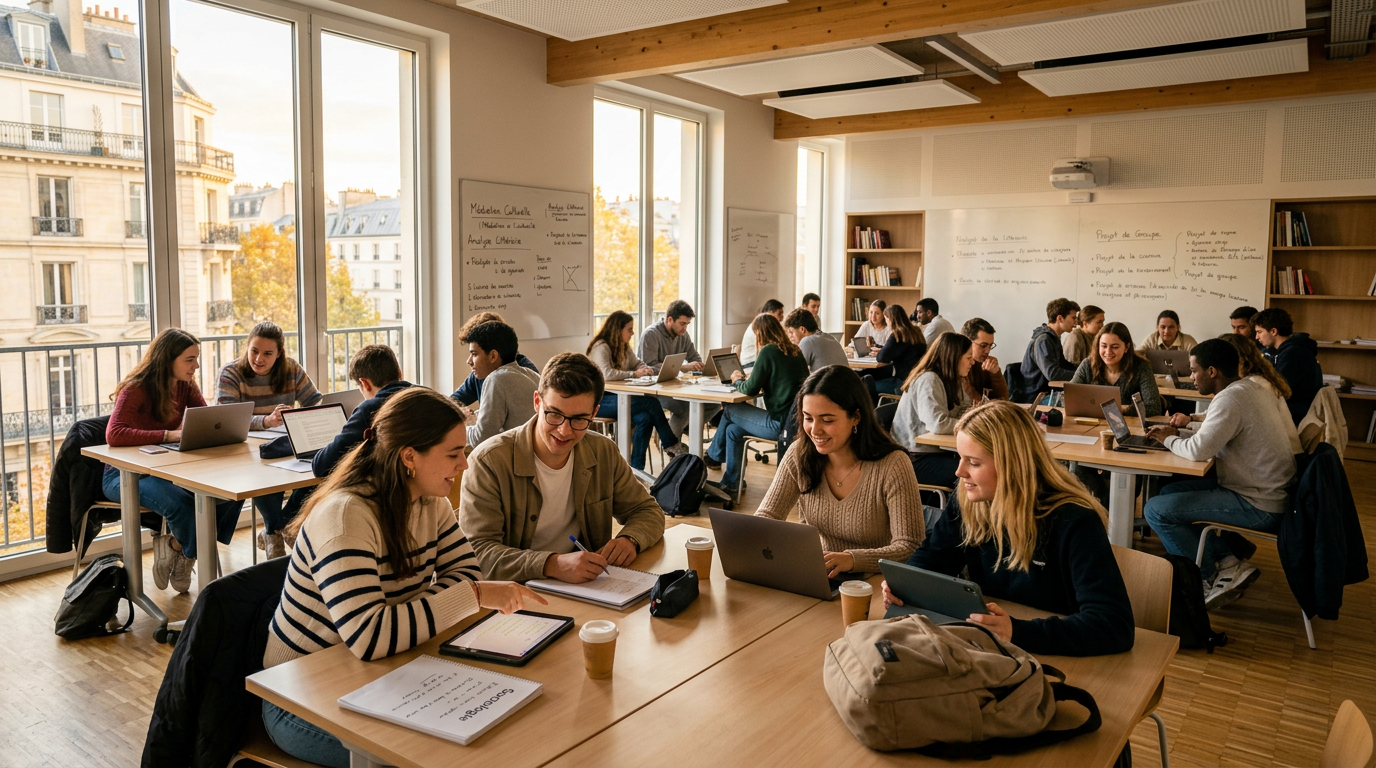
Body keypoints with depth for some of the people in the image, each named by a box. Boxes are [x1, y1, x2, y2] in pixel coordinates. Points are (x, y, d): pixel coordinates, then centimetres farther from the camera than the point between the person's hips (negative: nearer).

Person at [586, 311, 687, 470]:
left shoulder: (624, 347, 13)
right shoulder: (601, 347, -15)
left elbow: (638, 364, 20)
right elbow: (607, 374, -28)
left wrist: (646, 370, -5)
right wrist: (634, 374, -21)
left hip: (617, 397, 8)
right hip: (600, 401, -8)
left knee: (645, 418, -22)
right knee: (651, 403, -22)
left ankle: (637, 468, -17)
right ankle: (672, 444, -5)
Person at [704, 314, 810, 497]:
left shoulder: (769, 351, -13)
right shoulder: (795, 351, 11)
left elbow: (751, 389, -11)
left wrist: (737, 381, 10)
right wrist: (750, 378, 20)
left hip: (781, 423, -8)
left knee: (729, 411, 11)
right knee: (733, 430, 17)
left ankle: (713, 455, 34)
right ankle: (729, 483, 23)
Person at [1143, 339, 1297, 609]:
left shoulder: (1231, 399, -22)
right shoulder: (1252, 388, 8)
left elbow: (1198, 450, -26)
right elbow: (1214, 433, 19)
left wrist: (1169, 440, -6)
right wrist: (1178, 432, 7)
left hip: (1259, 506, -10)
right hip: (1271, 492, 10)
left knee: (1156, 510, -11)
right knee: (1170, 492, 17)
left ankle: (1210, 578, 3)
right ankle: (1229, 562, 12)